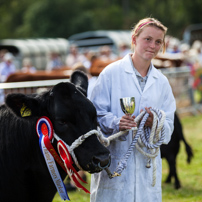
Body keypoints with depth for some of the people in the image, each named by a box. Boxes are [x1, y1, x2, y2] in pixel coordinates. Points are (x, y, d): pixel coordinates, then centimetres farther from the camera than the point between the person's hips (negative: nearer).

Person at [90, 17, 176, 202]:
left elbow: (168, 129, 11)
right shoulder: (112, 72, 0)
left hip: (147, 165, 4)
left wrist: (154, 123, -11)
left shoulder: (161, 82, 14)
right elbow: (96, 113, -2)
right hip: (114, 164, -4)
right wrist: (116, 123, -22)